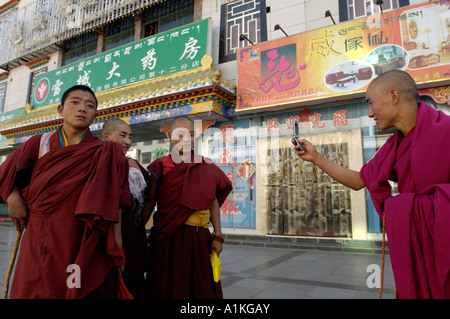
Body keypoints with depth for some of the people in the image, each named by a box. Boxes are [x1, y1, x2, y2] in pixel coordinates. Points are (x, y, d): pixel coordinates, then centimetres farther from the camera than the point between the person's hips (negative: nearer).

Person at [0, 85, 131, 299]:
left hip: (85, 245, -2)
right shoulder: (39, 144, 6)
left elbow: (113, 203, -6)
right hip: (41, 243, 2)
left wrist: (116, 249, -11)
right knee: (34, 290, 6)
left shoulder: (106, 154, -2)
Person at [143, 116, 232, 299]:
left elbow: (213, 202, 7)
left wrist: (217, 236, 2)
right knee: (168, 288, 7)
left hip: (200, 239, 2)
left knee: (203, 288, 8)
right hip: (168, 239, -2)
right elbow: (149, 202, 1)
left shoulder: (207, 167, 7)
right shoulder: (161, 166, 2)